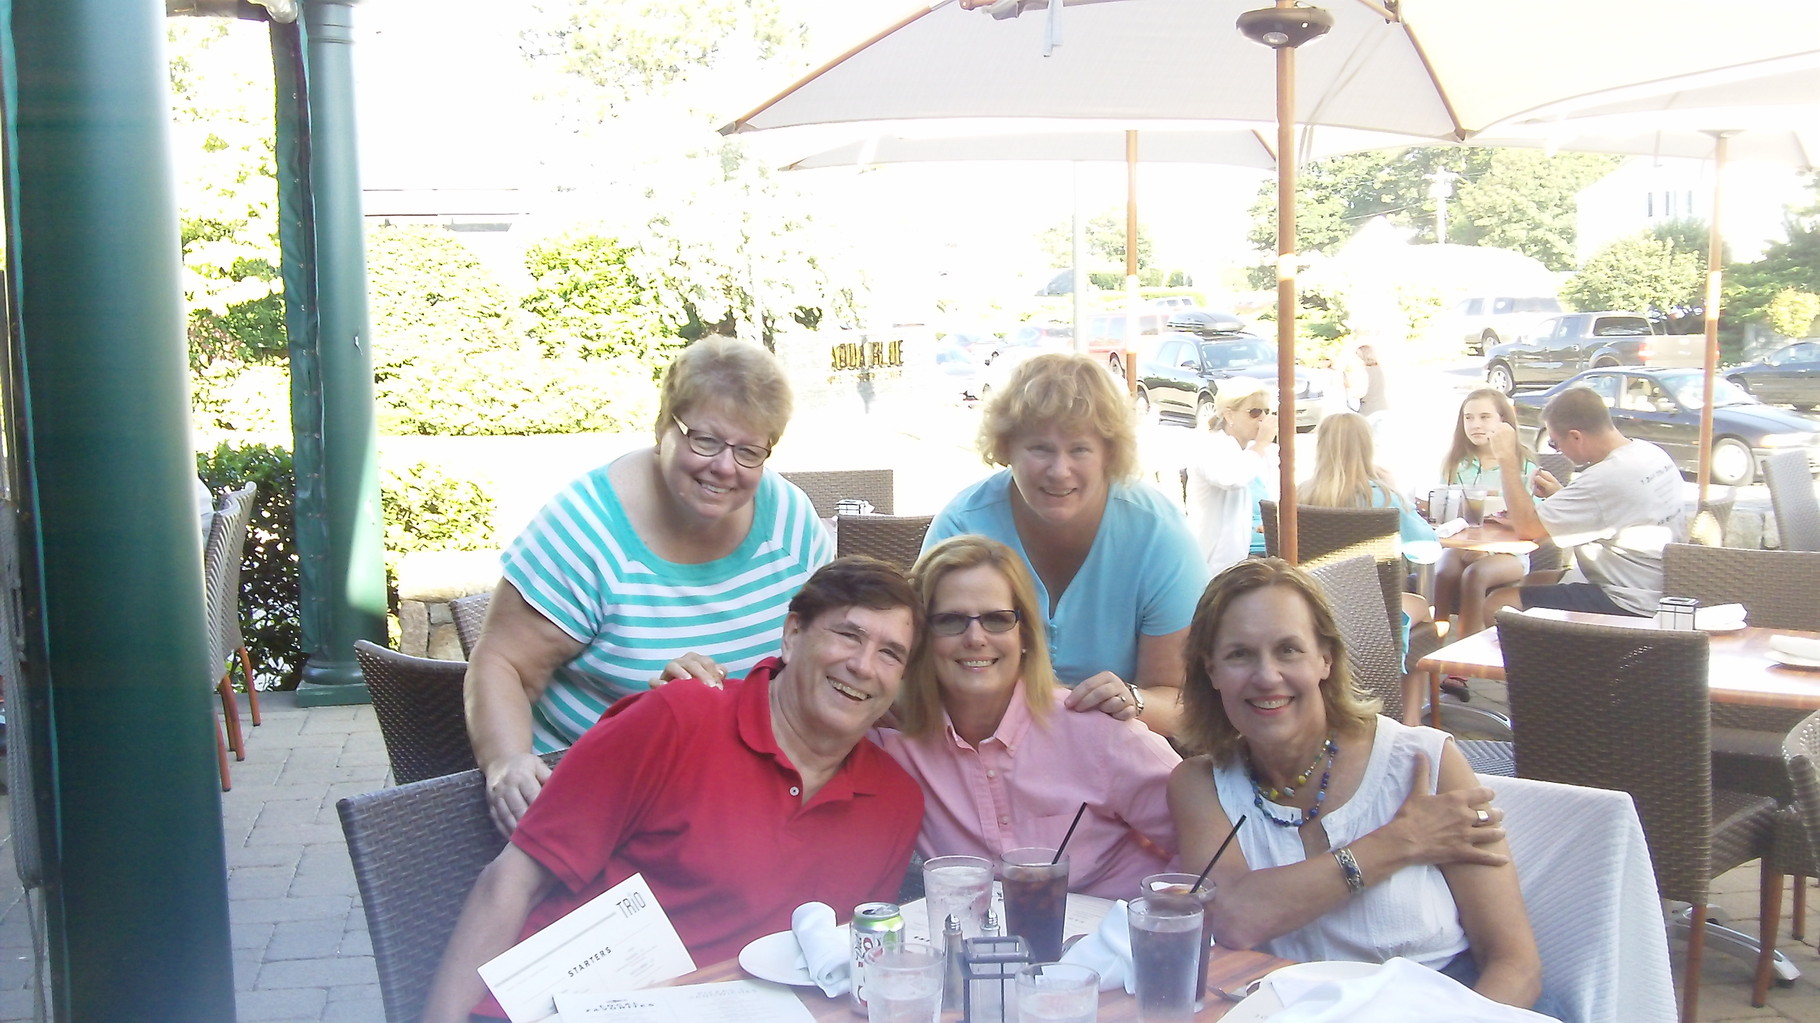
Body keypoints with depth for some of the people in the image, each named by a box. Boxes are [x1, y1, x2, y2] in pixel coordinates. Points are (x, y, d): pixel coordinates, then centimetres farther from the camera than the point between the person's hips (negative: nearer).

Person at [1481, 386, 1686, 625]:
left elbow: (1527, 528, -22)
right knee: (1531, 580, 23)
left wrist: (1507, 458, -15)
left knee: (1495, 605, -10)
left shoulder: (1608, 477, -25)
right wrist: (1561, 495, 7)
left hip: (1628, 605, -10)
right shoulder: (1651, 454, 3)